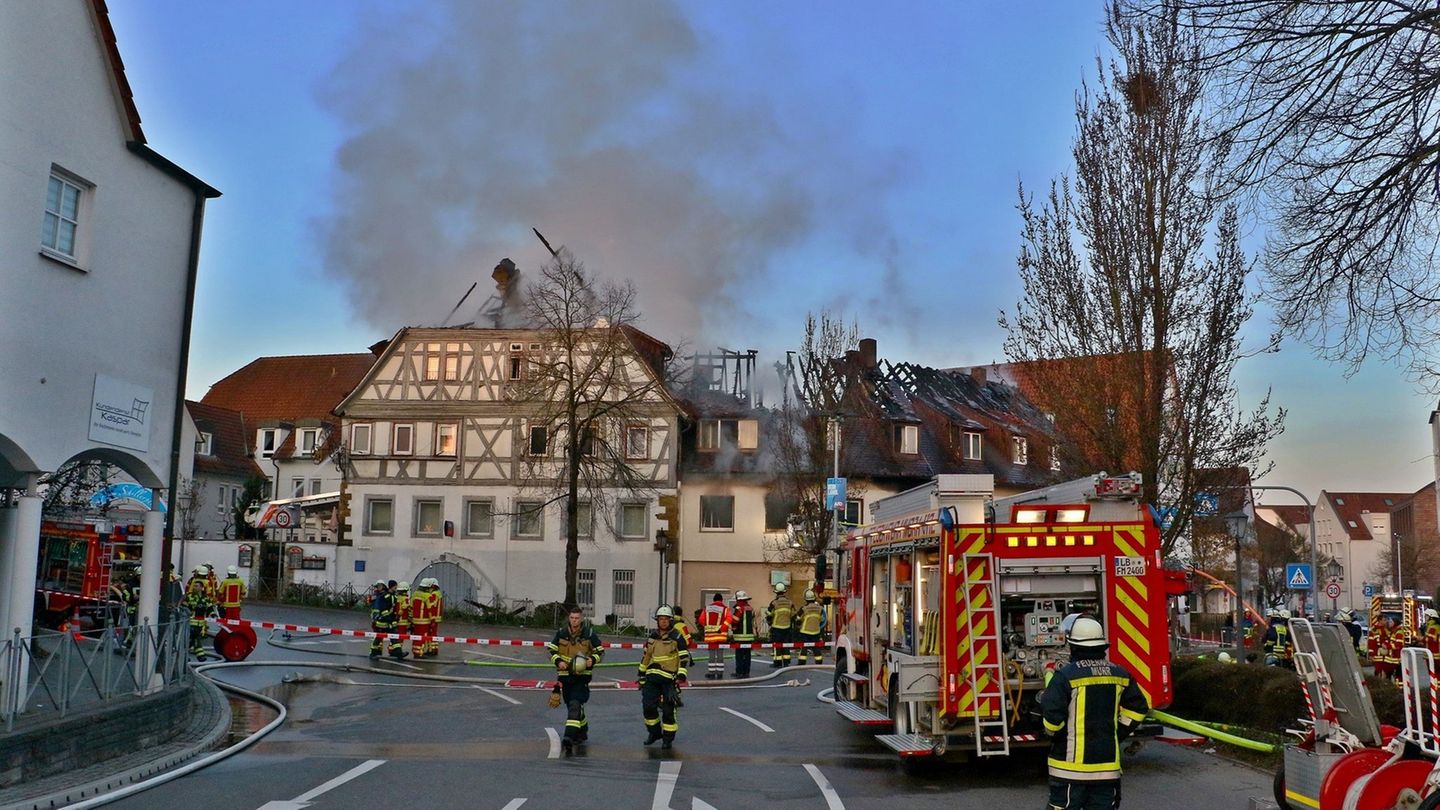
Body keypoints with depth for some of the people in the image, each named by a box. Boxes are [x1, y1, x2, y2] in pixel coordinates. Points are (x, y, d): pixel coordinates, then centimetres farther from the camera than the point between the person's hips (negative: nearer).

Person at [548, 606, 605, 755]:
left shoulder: (589, 634, -5)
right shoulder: (561, 633, 1)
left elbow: (600, 651, 5)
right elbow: (551, 649, 6)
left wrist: (592, 660, -15)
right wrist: (558, 661, -12)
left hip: (582, 675, -4)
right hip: (565, 674, 4)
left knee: (575, 705, -19)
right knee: (571, 705, 15)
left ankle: (569, 738, -26)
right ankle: (582, 731, 38)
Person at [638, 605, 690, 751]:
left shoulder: (677, 638, -4)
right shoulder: (652, 637, 12)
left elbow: (685, 658, -6)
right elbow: (645, 657, 20)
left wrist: (681, 676, -15)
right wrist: (641, 674, 20)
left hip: (669, 679, -5)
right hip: (652, 677, 5)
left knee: (668, 709, -4)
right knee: (648, 706, -1)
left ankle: (668, 738, 10)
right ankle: (654, 732, 19)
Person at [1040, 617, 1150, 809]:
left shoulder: (1065, 676, -14)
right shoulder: (1120, 675, 4)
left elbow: (1052, 717, -18)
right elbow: (1137, 709, 12)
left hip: (1071, 766, -5)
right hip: (1107, 764, 5)